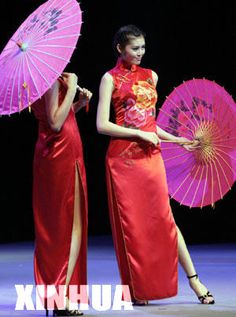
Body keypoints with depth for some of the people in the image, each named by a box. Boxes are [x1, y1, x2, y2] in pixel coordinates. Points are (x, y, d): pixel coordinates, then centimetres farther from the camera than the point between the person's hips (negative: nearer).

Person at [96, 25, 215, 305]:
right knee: (130, 222, 1)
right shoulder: (111, 78, 0)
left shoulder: (150, 76, 15)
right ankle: (137, 289, 9)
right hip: (123, 158, -4)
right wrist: (139, 134, -12)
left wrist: (177, 140, 16)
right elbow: (102, 125, -8)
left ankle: (193, 278, 4)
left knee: (163, 217, 2)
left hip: (151, 156, 4)